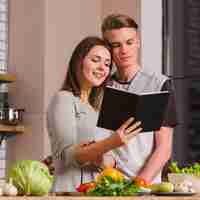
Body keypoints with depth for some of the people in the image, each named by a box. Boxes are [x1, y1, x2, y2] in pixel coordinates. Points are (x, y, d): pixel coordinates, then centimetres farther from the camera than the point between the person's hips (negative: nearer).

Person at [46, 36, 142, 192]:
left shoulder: (96, 106, 18)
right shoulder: (64, 99, -2)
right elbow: (67, 155, -13)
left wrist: (105, 161, -9)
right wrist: (111, 143, -25)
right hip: (72, 190, -7)